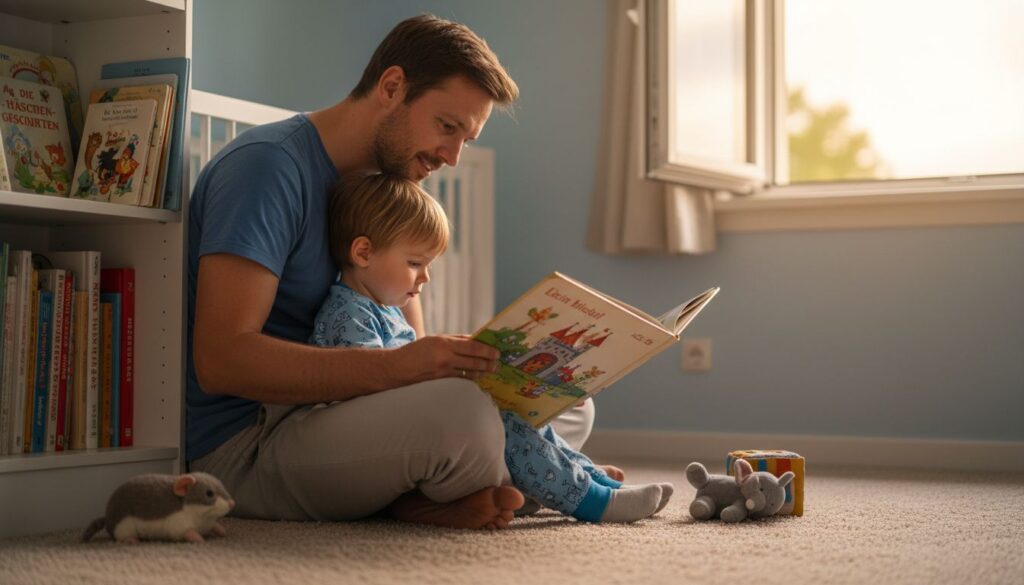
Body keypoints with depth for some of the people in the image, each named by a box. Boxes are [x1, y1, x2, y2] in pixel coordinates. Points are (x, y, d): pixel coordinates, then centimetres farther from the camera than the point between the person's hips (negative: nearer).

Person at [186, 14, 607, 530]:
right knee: (460, 412, -35)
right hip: (240, 443, -9)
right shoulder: (268, 164, -15)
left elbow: (413, 348, 14)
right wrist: (397, 366, -33)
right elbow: (221, 358, -25)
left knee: (568, 406, 8)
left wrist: (477, 364, -9)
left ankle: (409, 497, -11)